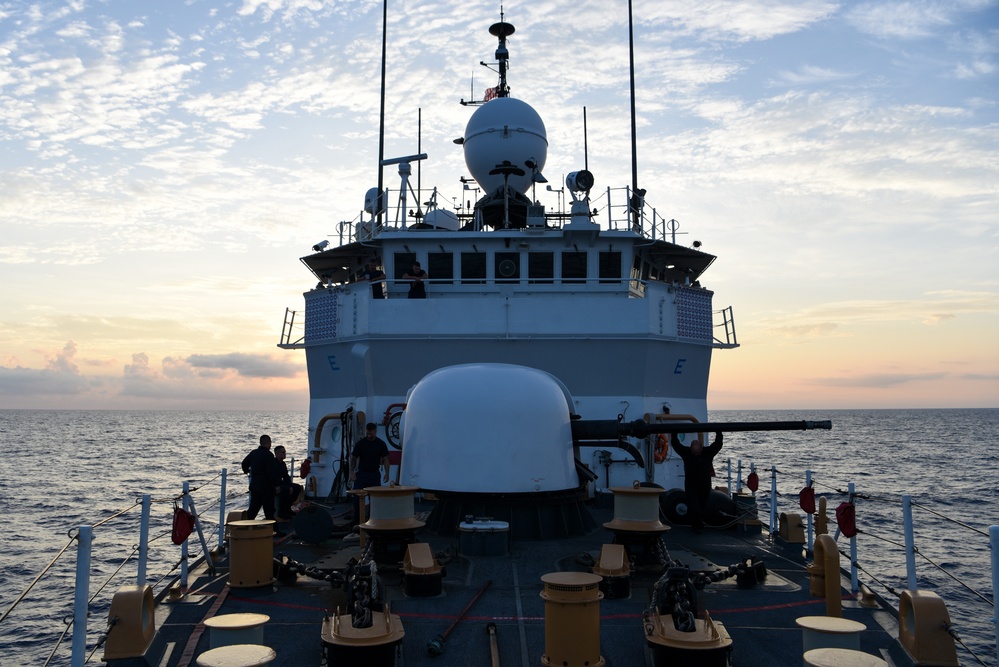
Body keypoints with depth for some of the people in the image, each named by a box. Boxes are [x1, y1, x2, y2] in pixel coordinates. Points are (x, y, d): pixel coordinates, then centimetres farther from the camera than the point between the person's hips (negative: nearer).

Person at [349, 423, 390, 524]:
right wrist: (352, 472, -9)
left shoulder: (381, 444, -3)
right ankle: (357, 522, 2)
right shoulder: (360, 443, -6)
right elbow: (353, 458, 0)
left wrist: (387, 473, -7)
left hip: (374, 474, 1)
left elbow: (385, 459, 1)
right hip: (361, 474, -1)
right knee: (357, 498, -6)